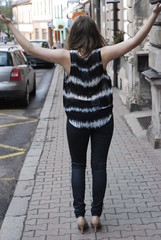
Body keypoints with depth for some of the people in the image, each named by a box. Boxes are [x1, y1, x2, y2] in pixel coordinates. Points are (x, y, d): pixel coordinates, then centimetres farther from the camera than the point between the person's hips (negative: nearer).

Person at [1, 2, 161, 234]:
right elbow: (135, 40, -11)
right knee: (99, 167, 11)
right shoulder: (103, 54, -11)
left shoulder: (66, 56, -12)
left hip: (76, 121, 0)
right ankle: (96, 214, 16)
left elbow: (30, 48, -11)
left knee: (78, 166, 15)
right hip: (102, 120, 0)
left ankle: (79, 214, 14)